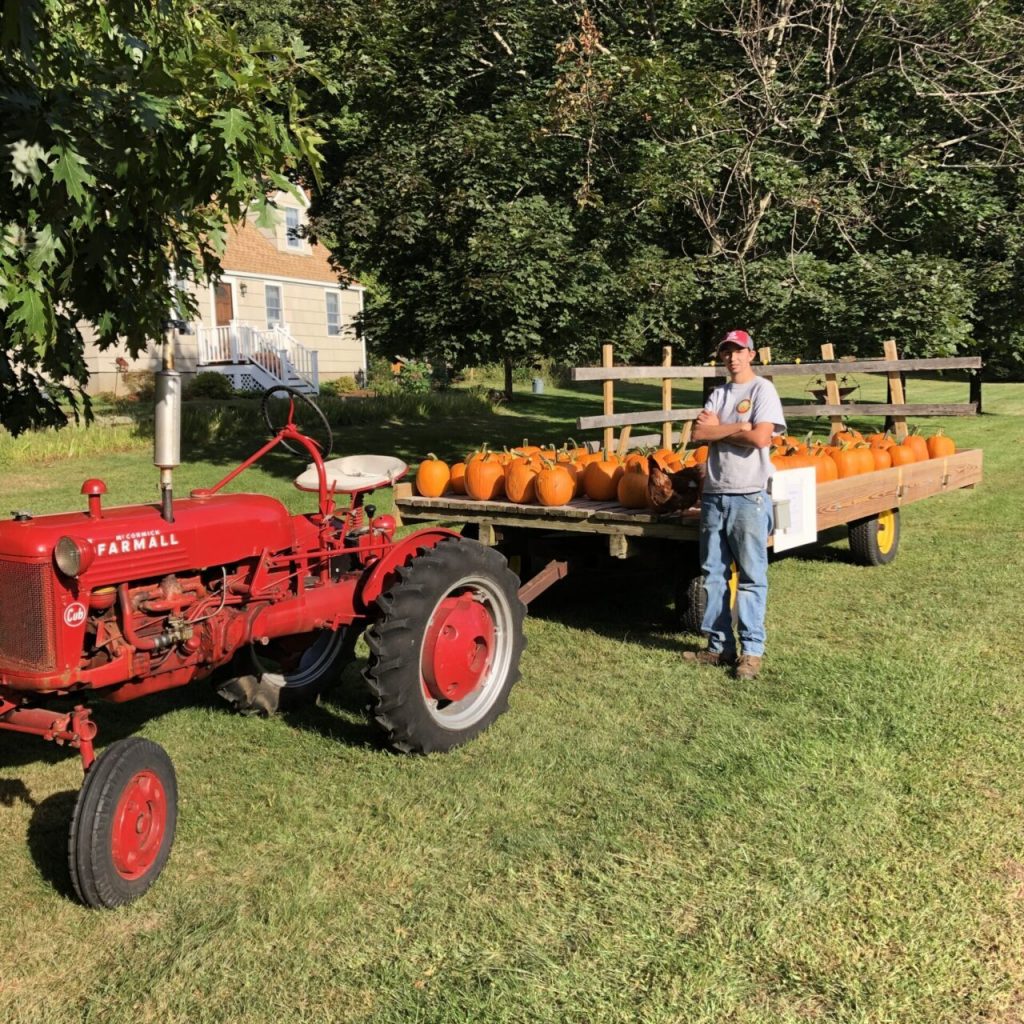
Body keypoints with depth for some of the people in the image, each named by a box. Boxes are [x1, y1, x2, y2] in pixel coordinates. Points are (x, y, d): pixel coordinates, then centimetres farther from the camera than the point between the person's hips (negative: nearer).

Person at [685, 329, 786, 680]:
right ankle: (720, 646, 17)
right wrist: (736, 427, -10)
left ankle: (751, 650, 1)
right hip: (714, 494, 6)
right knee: (713, 573, 9)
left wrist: (717, 427, -4)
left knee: (751, 576, -3)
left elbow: (760, 437, -16)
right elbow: (698, 434, 1)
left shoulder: (763, 389, -2)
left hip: (749, 496, -6)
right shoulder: (718, 394, 15)